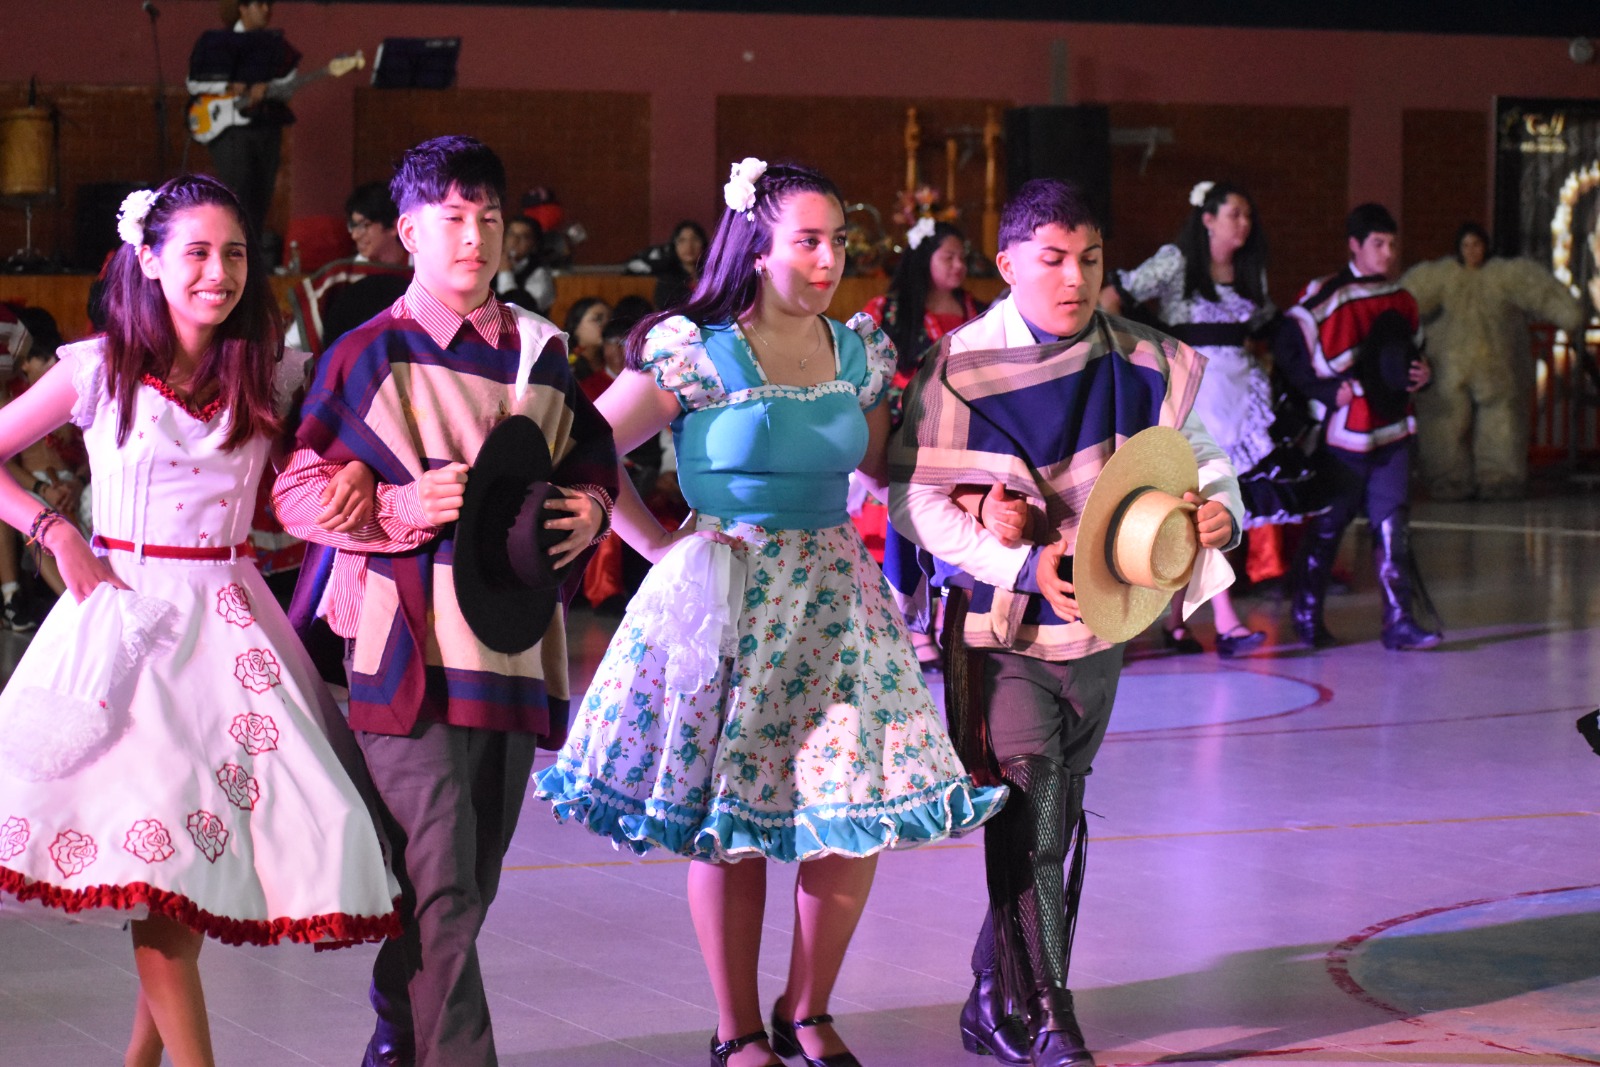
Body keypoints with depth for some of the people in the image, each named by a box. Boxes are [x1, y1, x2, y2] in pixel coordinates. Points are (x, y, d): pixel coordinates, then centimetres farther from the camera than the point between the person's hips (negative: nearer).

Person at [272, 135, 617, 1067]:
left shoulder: (540, 351, 13)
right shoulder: (369, 354, -1)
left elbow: (591, 456, 27)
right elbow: (298, 491, -2)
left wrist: (590, 508, 5)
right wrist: (404, 508, -16)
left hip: (512, 636, 6)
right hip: (410, 643, -6)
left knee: (473, 877, 13)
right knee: (441, 885, -12)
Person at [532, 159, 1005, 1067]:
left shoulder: (860, 352, 7)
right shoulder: (696, 351, -9)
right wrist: (665, 548, -5)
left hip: (835, 596, 5)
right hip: (728, 594, -4)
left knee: (862, 817, 1)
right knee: (731, 829, 2)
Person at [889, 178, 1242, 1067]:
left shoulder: (1139, 363, 0)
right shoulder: (960, 368, -13)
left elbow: (1198, 455, 7)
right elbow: (919, 501, -15)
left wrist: (1221, 510, -17)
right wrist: (1024, 568, -27)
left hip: (1097, 625, 5)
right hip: (998, 629, -5)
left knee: (1056, 824, 13)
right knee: (1030, 818, -13)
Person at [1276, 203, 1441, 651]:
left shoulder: (1402, 301, 11)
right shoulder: (1327, 297, -11)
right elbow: (1286, 349, -13)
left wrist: (1421, 372, 5)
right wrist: (1329, 391, -16)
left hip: (1391, 431, 5)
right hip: (1344, 431, -5)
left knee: (1393, 525, -1)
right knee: (1327, 525, 6)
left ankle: (1399, 621, -2)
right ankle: (1306, 614, 21)